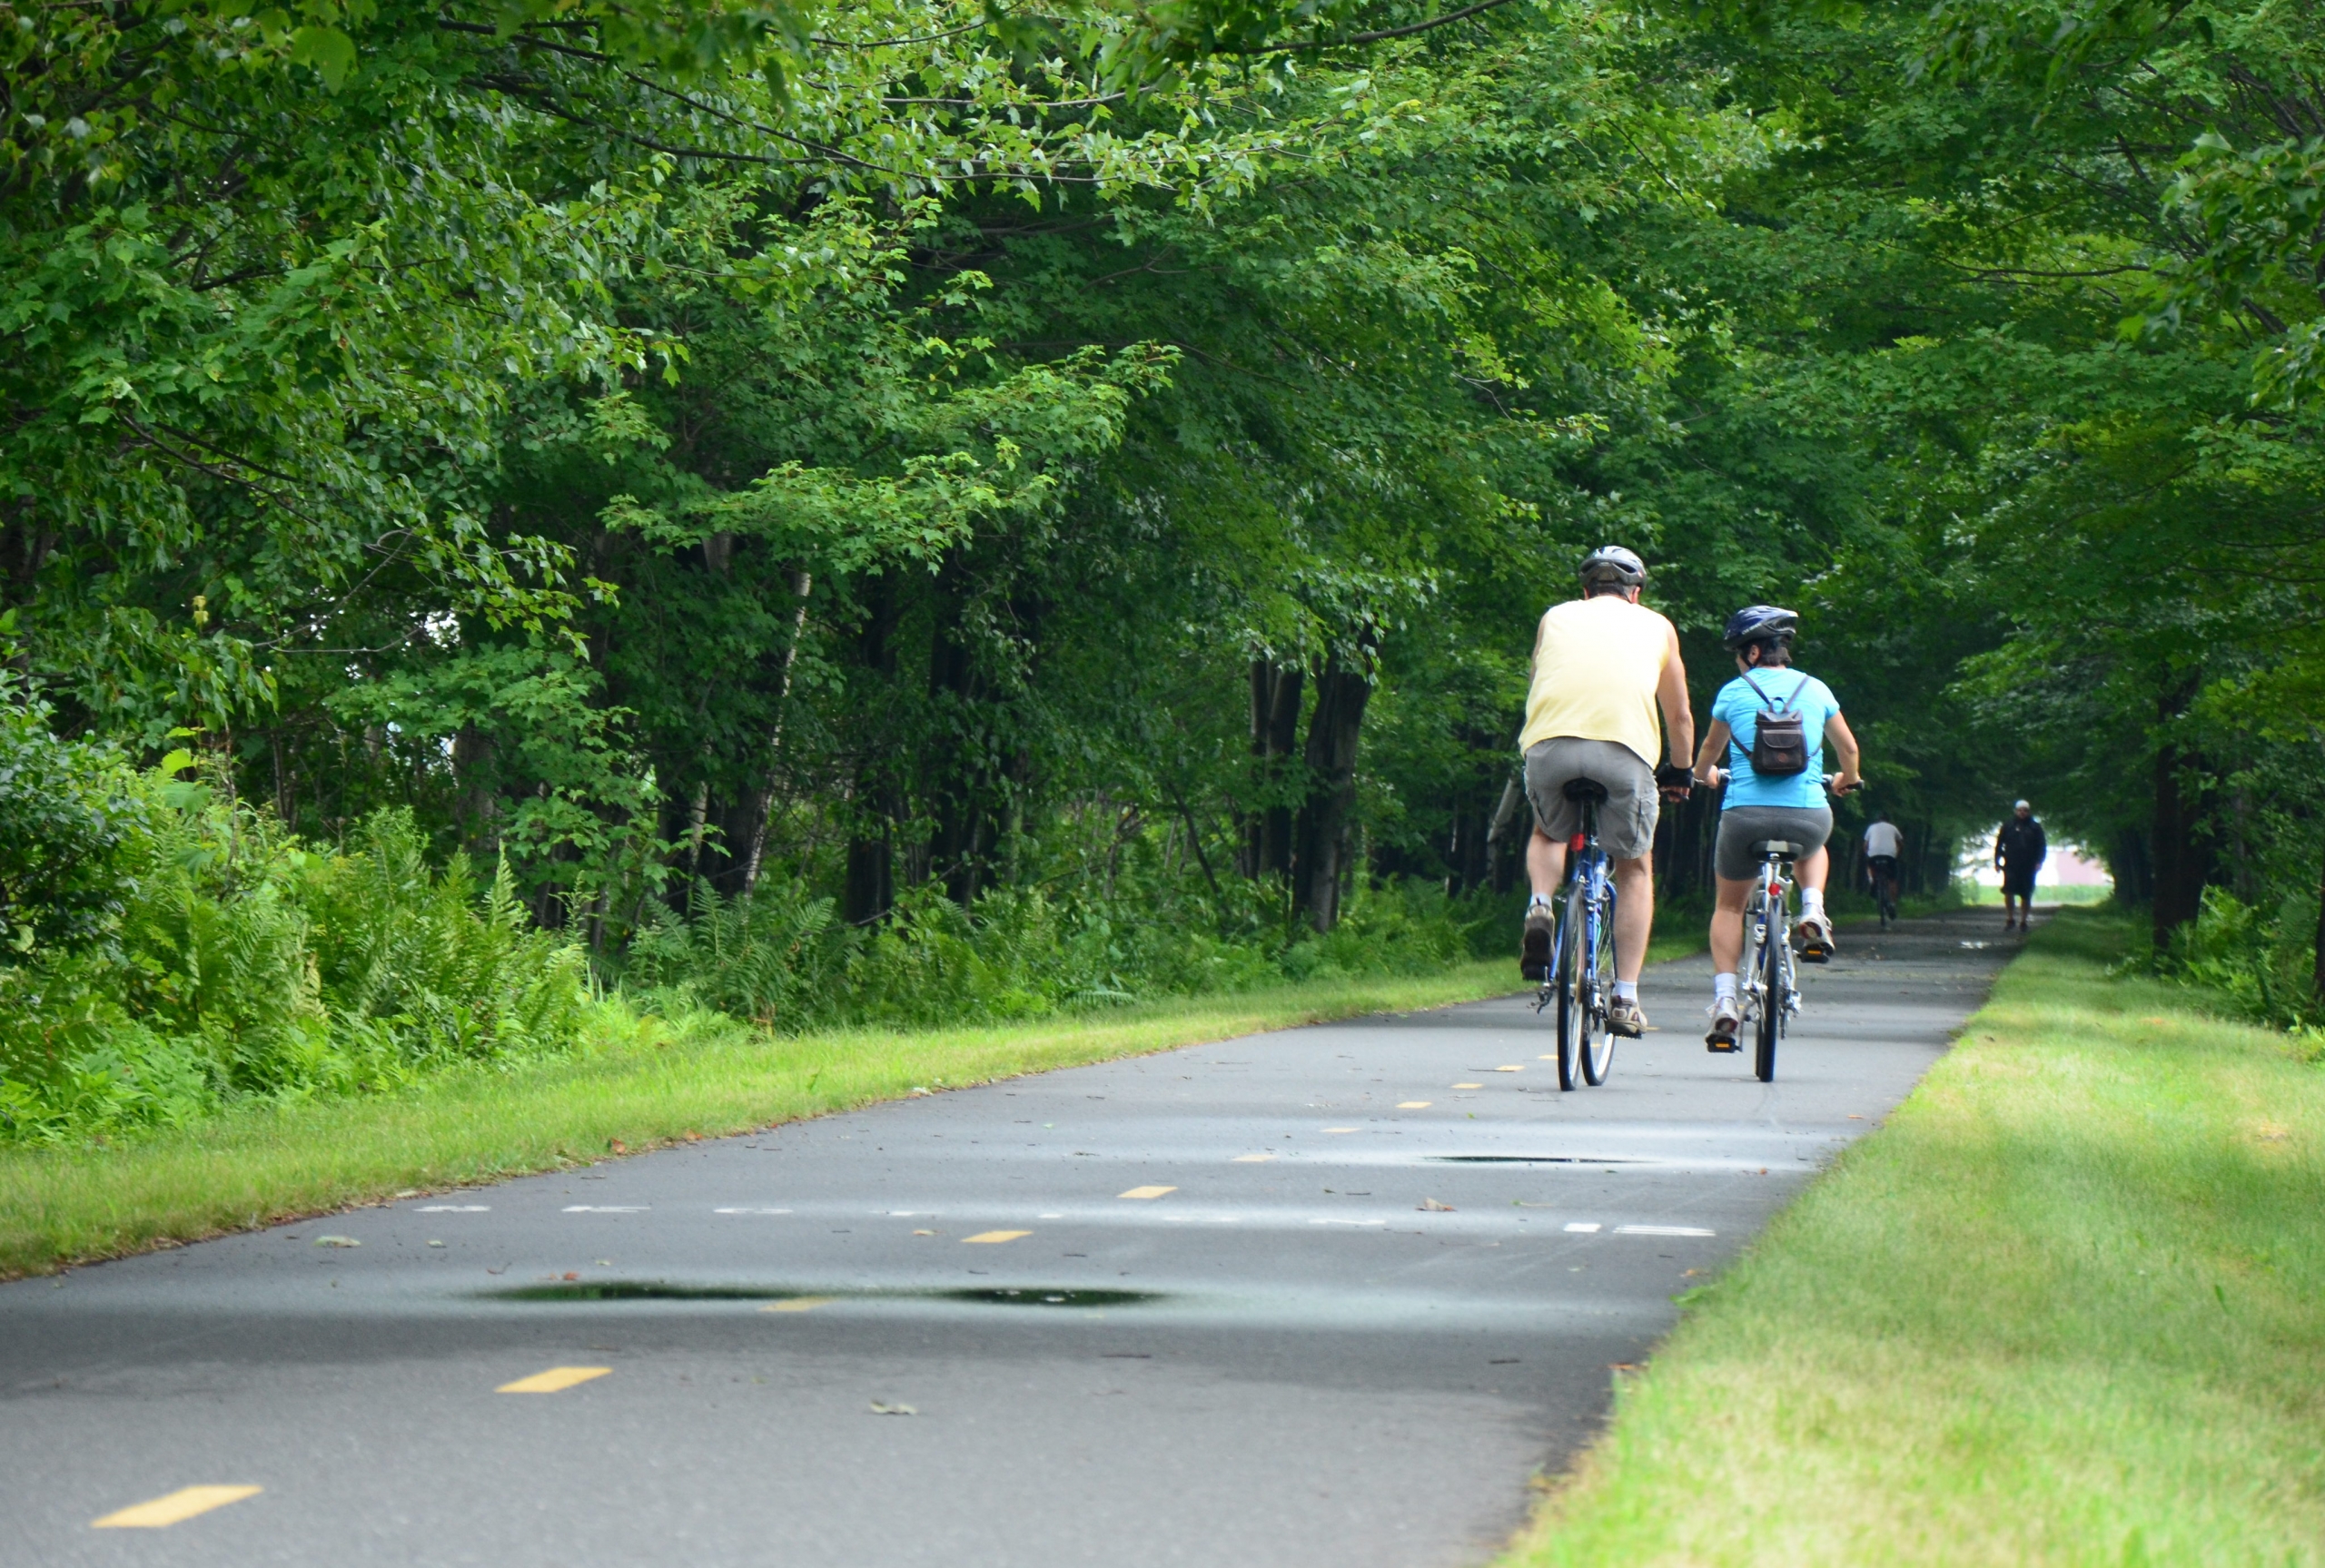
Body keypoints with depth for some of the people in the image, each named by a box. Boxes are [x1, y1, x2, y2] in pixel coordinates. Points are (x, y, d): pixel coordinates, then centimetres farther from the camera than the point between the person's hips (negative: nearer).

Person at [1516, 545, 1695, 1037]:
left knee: (1547, 834, 31)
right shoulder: (1656, 626, 26)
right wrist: (1680, 772, 51)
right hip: (1624, 749, -1)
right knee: (1635, 869, 18)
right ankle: (1625, 999, 9)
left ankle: (1541, 908, 0)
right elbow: (1679, 716, 34)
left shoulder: (1556, 617, 28)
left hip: (1550, 743, 1)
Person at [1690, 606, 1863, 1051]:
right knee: (1812, 849, 39)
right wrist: (1847, 781, 44)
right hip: (1808, 816, 1)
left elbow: (1711, 749, 24)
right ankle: (1813, 913, 10)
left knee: (1729, 907, 19)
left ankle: (1724, 1003, 4)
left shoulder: (1734, 692, 6)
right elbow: (1848, 748, 22)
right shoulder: (1816, 690, 9)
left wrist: (1703, 775, 47)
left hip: (1745, 814, -1)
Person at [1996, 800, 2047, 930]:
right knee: (2008, 892, -12)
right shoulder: (2008, 826, 8)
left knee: (2026, 896, 3)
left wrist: (2039, 861, -6)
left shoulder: (2035, 827, 9)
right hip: (2011, 866, -1)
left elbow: (2042, 846, 9)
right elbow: (1999, 845, 12)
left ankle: (2023, 921, 12)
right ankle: (2010, 918, 1)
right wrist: (1997, 861, 4)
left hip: (2028, 867, 1)